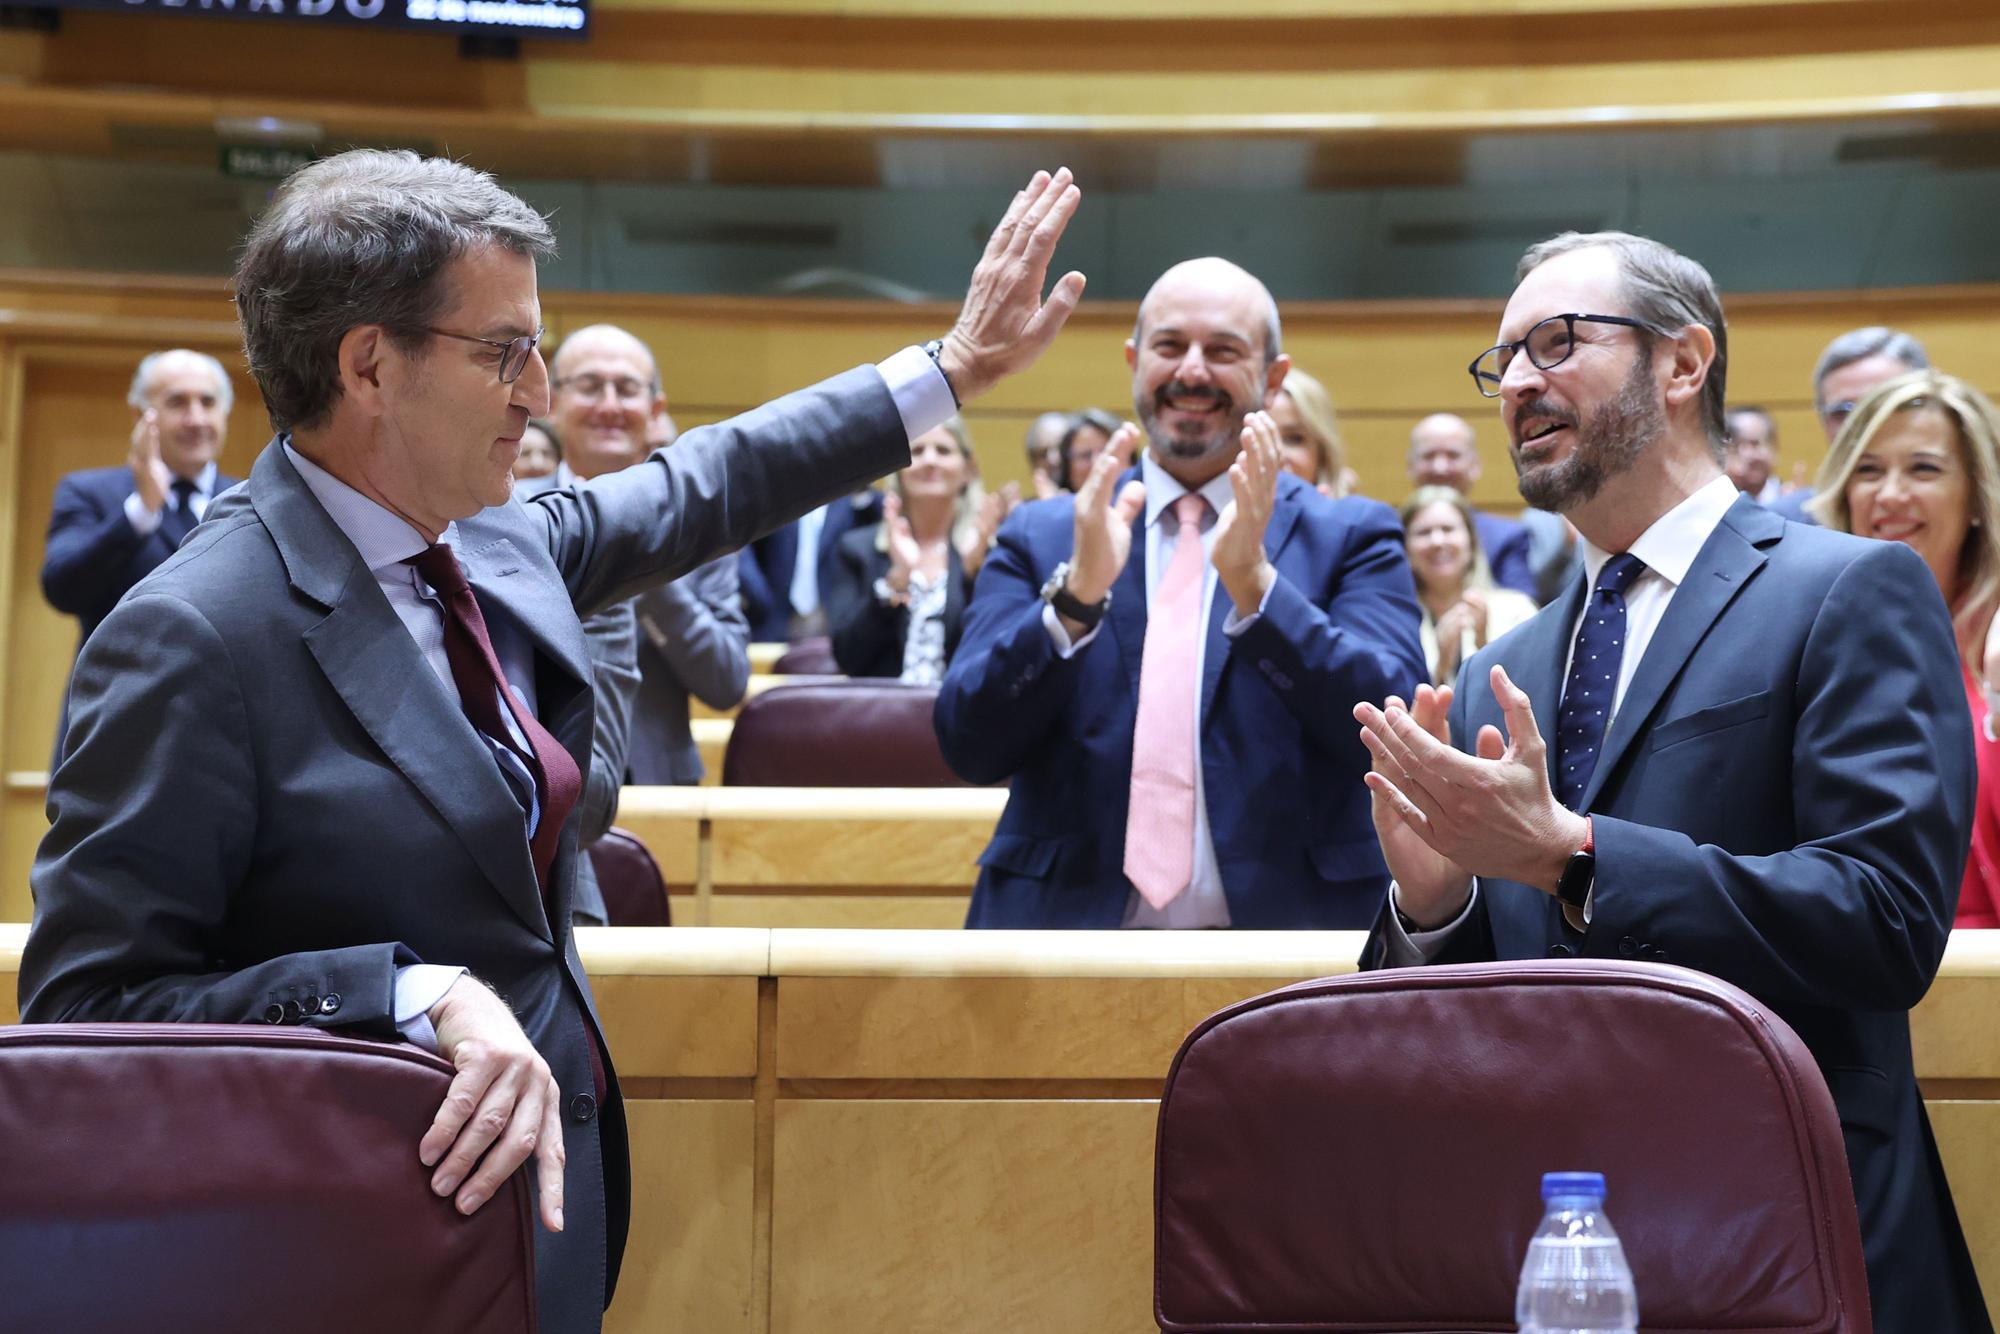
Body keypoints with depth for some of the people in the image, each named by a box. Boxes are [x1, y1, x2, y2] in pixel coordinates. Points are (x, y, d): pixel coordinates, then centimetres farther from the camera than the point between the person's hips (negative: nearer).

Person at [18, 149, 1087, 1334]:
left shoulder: (501, 548, 2)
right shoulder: (193, 639, -20)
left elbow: (699, 489, 19)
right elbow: (85, 1007, -21)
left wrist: (955, 371, 22)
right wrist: (420, 998, -31)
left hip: (553, 1175, 8)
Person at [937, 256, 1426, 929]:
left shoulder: (1352, 537, 2)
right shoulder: (1037, 538, 5)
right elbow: (970, 745, -5)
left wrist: (1254, 581, -22)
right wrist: (1076, 592, -19)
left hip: (1287, 925, -1)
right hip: (1068, 925, 1)